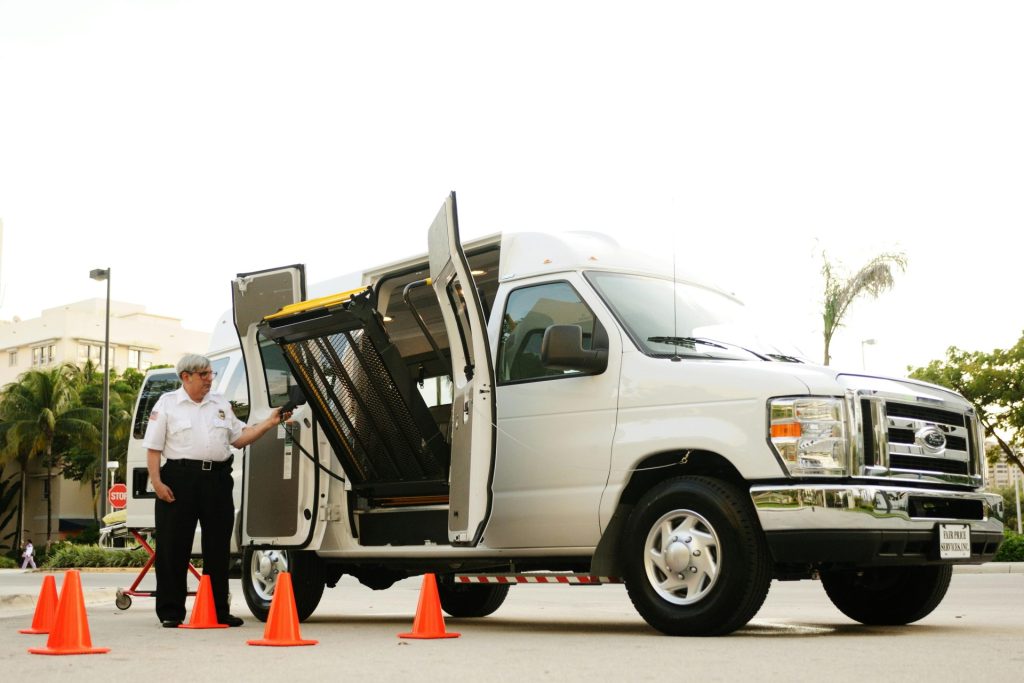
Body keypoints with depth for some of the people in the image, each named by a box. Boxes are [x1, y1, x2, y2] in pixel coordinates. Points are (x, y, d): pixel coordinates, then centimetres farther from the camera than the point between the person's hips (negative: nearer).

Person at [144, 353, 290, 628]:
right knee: (173, 549, -1)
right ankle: (170, 612, 6)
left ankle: (219, 610, 16)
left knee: (218, 548, 7)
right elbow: (153, 448, -1)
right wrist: (157, 482, -12)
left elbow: (239, 438, 15)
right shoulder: (167, 404, 3)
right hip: (180, 479, -4)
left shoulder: (221, 404, 16)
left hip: (217, 480, 4)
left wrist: (269, 423, 3)